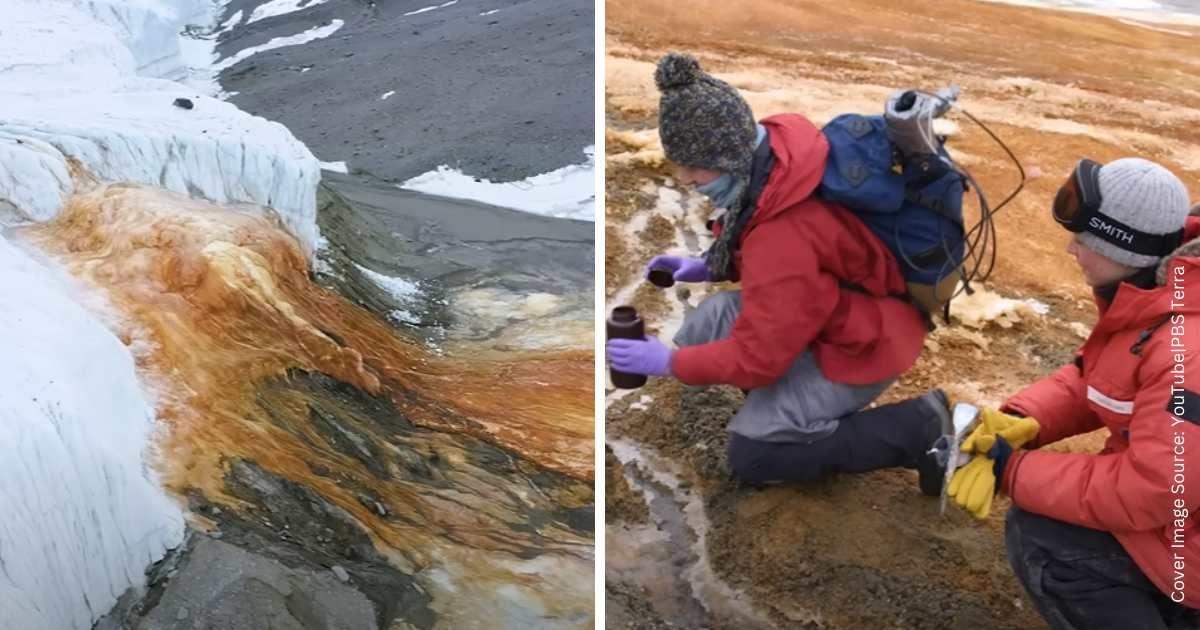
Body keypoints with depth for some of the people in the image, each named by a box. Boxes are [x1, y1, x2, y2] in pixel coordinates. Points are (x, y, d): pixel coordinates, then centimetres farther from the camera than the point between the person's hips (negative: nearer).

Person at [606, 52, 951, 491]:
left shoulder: (788, 233, -36)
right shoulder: (777, 145, -11)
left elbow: (756, 358, -27)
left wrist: (668, 363, -16)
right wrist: (707, 267, -1)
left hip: (860, 346, -9)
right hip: (832, 310, 9)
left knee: (749, 454, -4)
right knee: (703, 326, 3)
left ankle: (917, 428, -2)